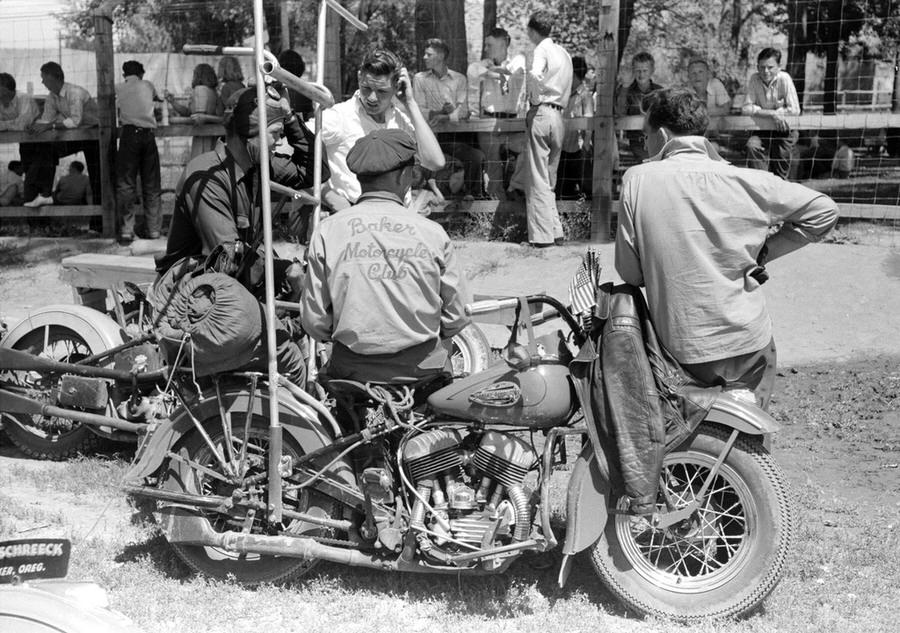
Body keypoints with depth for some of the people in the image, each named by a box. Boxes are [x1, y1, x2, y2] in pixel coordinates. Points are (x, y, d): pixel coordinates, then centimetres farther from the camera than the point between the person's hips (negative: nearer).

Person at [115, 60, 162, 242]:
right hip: (149, 134, 2)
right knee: (151, 185, 8)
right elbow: (157, 98, 35)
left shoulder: (118, 88, 12)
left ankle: (126, 230, -7)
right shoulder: (147, 85, 16)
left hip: (130, 133, -2)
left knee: (126, 184, -1)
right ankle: (154, 229, 10)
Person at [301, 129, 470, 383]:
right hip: (423, 371, 0)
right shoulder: (432, 233, -6)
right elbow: (456, 318, 1)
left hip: (351, 371, 0)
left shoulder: (328, 231, -6)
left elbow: (315, 323, -3)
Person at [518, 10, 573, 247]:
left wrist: (534, 97, -11)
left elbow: (535, 75, -26)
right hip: (559, 116, 7)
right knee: (550, 179, 13)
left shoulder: (542, 49, -6)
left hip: (541, 113, -7)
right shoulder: (564, 53, 18)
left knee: (537, 179, -4)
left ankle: (542, 235, -6)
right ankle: (555, 232, 13)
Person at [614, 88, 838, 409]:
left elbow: (629, 273, -4)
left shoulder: (637, 179, -8)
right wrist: (762, 250, 8)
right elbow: (824, 211, 1)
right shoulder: (745, 182, -6)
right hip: (747, 344, 1)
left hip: (678, 348, -1)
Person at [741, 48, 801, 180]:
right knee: (752, 145, -28)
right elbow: (745, 108, -17)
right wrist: (771, 114, -28)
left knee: (780, 173, -1)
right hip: (763, 129, 1)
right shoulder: (754, 79, -11)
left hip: (784, 129, -1)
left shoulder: (784, 79, -16)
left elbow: (794, 110, -18)